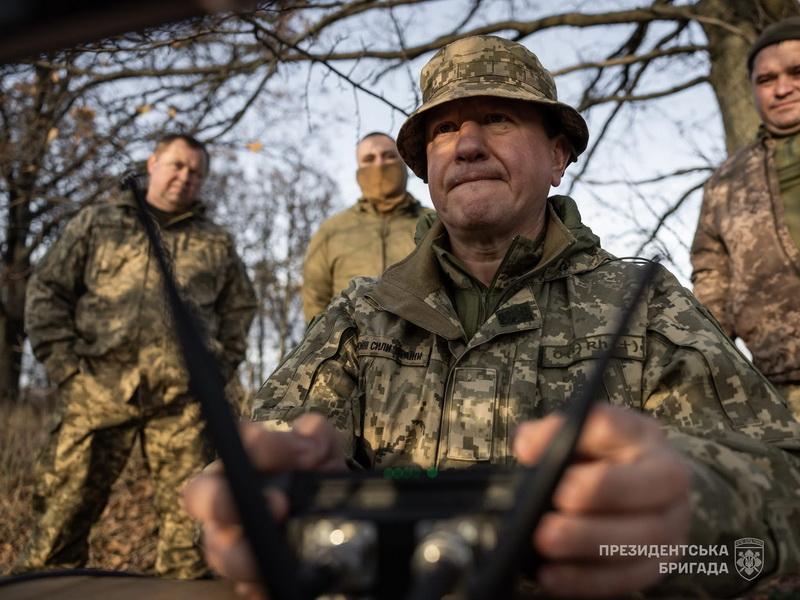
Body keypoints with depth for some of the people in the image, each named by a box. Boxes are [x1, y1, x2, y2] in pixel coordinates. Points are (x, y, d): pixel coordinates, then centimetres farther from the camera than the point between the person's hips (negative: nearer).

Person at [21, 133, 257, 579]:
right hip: (99, 391, 0)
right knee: (64, 510, -1)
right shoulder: (98, 222, 14)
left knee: (188, 517, 1)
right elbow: (47, 292, 10)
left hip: (184, 399, 1)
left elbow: (240, 309, 19)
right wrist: (65, 365, 0)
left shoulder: (218, 242, 17)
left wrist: (220, 368, 7)